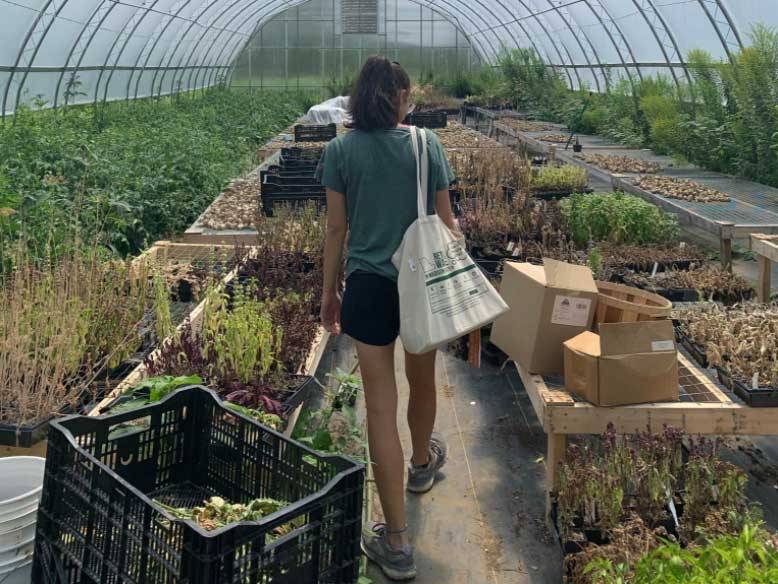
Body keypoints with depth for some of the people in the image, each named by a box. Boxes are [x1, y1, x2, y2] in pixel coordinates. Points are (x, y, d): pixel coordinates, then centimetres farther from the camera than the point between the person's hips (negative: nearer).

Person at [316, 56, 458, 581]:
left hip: (369, 286, -1)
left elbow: (337, 228, -1)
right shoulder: (426, 144, -4)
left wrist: (330, 291, 9)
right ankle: (423, 463, 55)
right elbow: (445, 220, -1)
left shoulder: (341, 150, -3)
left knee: (381, 405, 2)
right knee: (422, 380, 25)